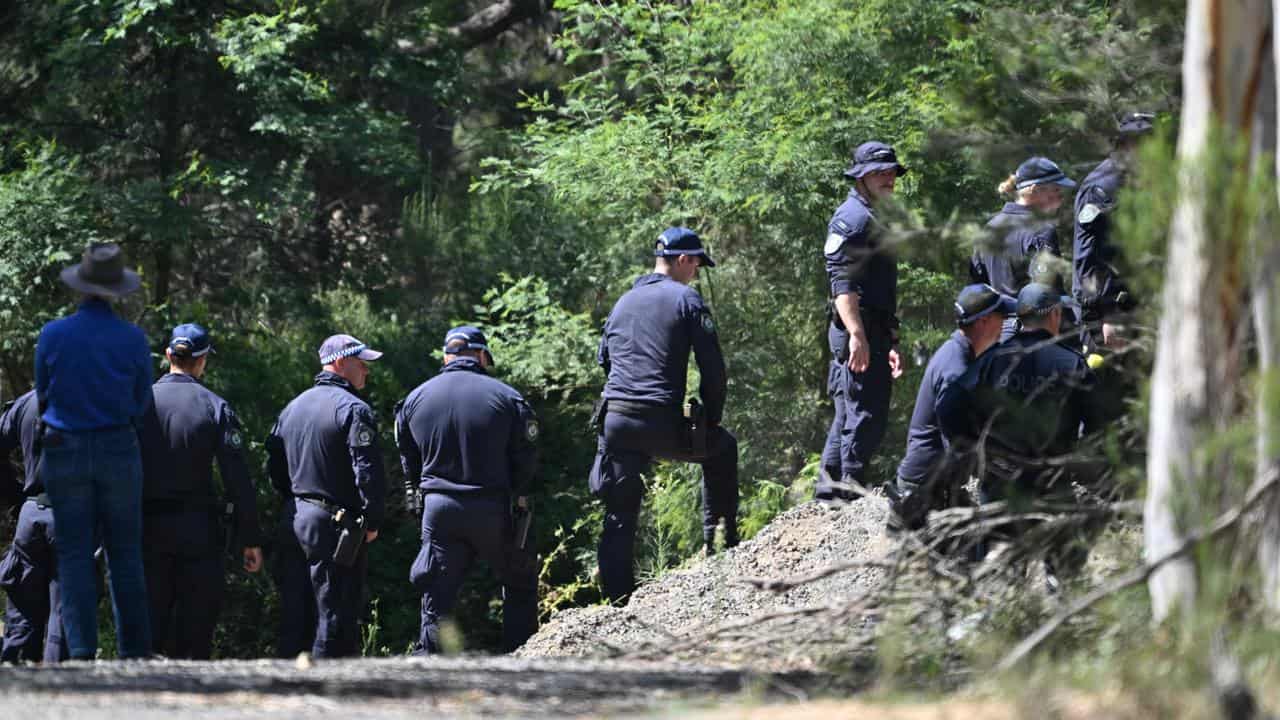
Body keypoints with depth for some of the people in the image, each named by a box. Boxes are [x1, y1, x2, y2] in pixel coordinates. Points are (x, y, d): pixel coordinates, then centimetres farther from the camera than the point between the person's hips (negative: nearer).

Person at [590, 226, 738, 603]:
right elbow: (713, 368, -4)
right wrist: (711, 419, 8)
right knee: (721, 448, 25)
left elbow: (604, 359, 25)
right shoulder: (687, 300, 0)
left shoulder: (623, 303, 19)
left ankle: (618, 600, 3)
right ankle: (720, 535, 23)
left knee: (619, 516, 7)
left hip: (615, 419, 4)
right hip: (664, 425, -4)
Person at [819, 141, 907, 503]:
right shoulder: (852, 218, -10)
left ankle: (828, 497, 18)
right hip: (858, 336, -11)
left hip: (874, 335, 11)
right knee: (865, 419, -11)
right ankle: (850, 499, -10)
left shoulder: (875, 219, 23)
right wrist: (857, 334, -29)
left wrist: (890, 344, 29)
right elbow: (842, 282, -20)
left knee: (848, 419, 13)